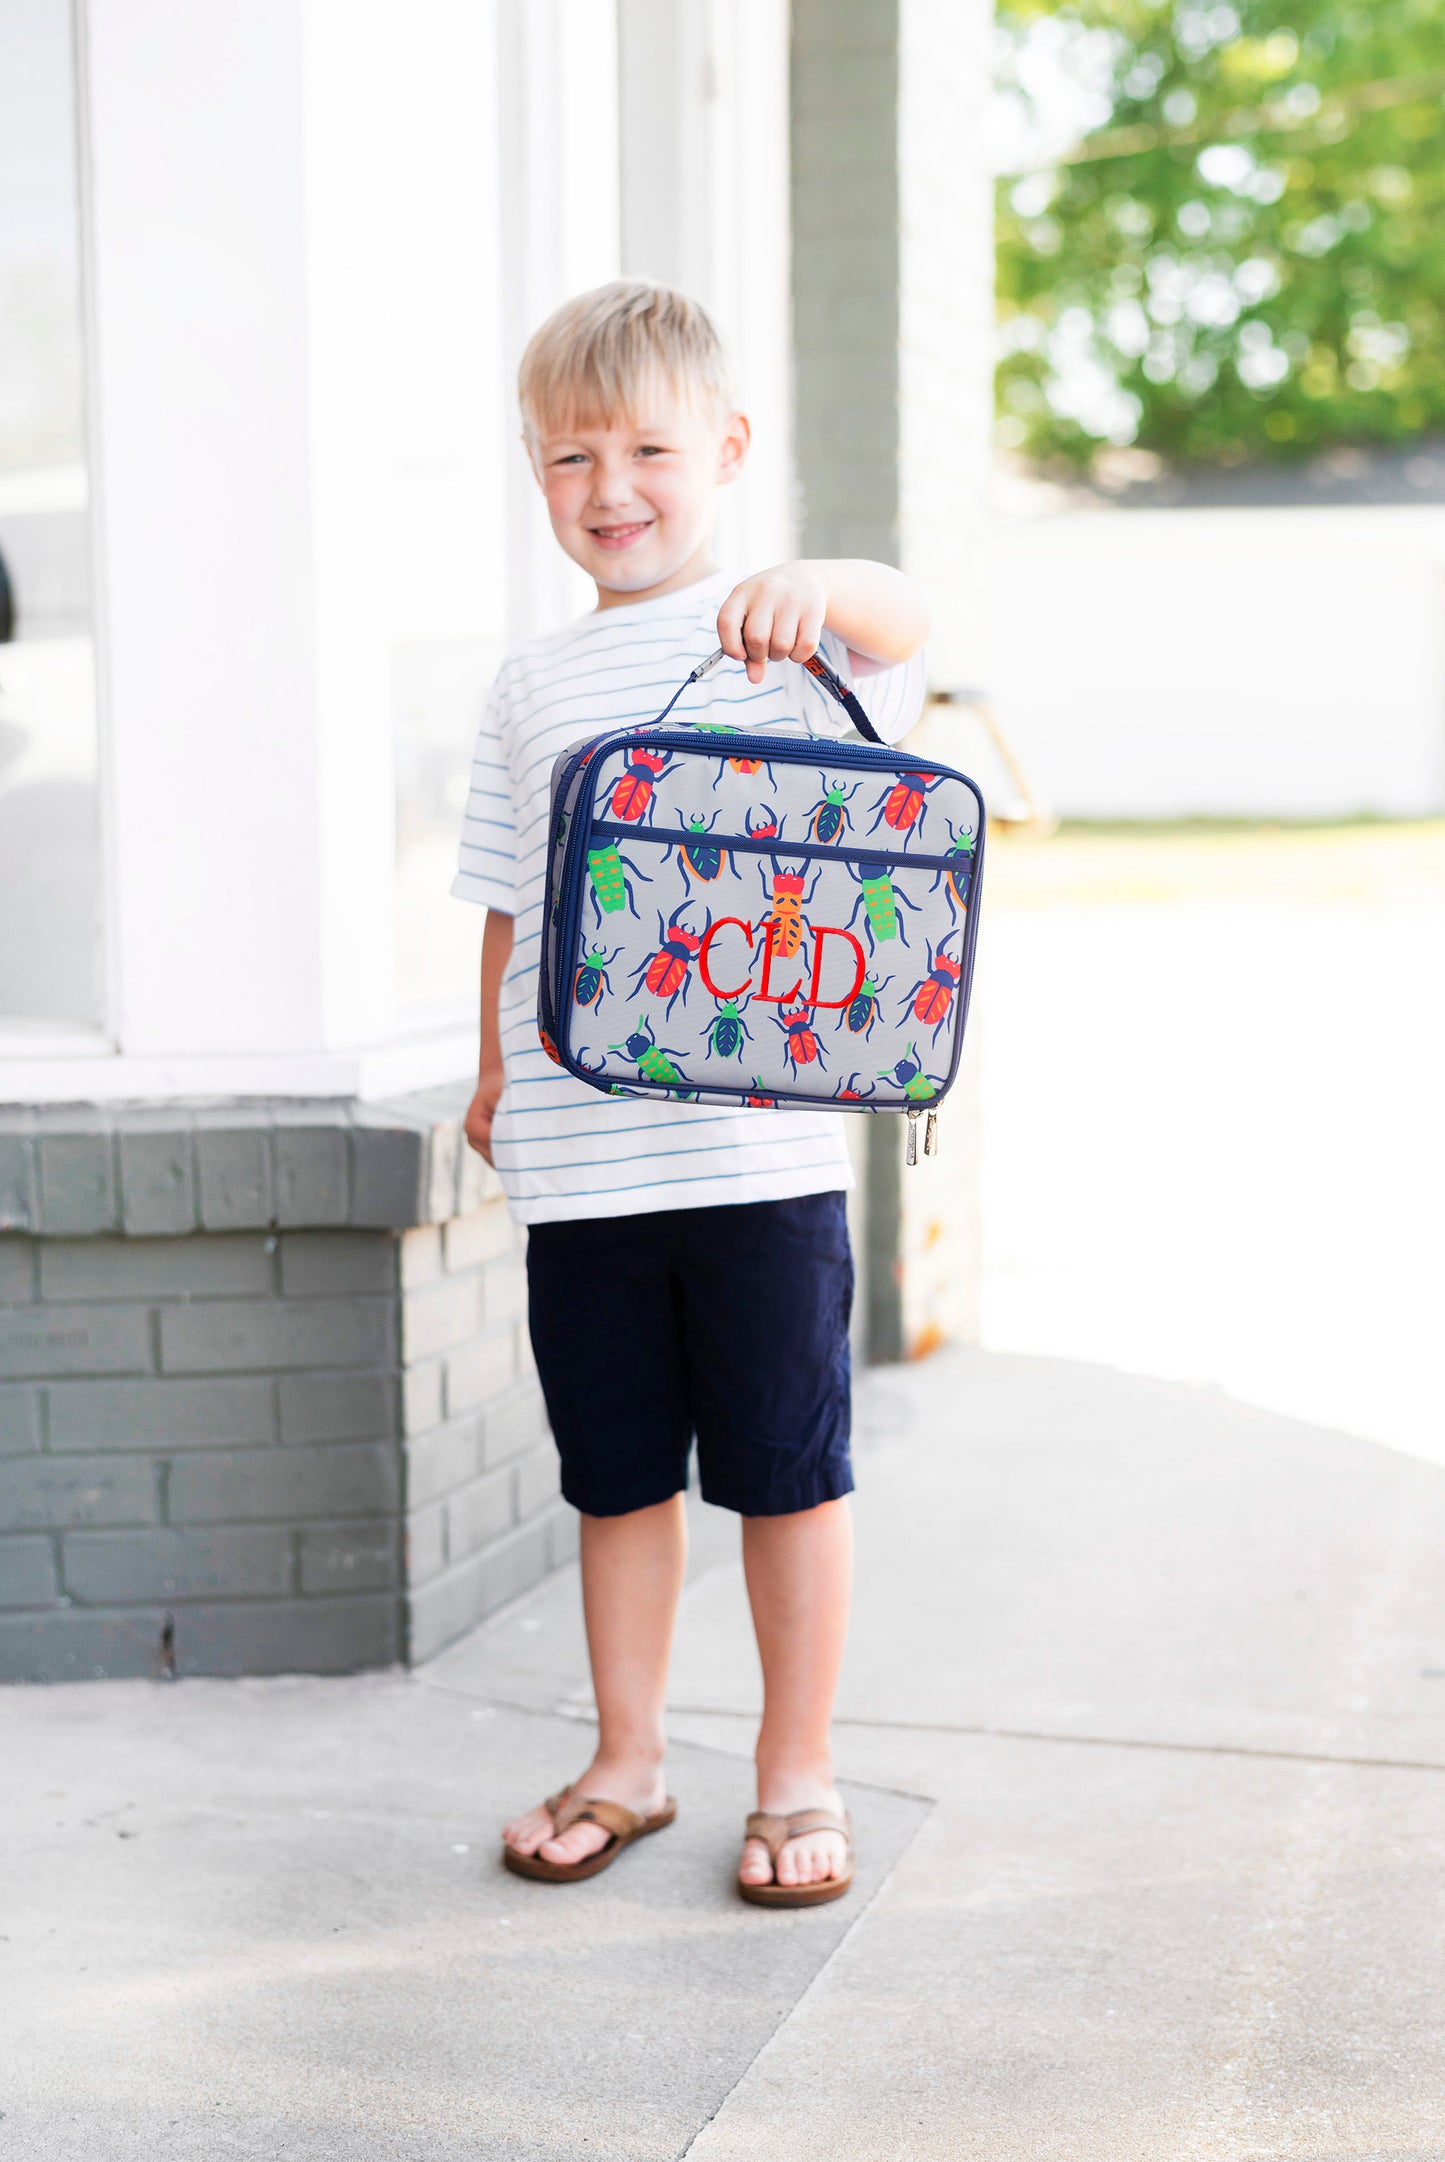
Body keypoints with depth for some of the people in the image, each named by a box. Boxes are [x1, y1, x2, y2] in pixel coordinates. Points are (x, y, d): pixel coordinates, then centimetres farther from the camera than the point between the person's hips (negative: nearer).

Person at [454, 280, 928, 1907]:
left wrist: (816, 589, -43)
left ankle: (799, 1779, 20)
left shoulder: (788, 633, -1)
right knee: (618, 1477, 14)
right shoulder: (530, 685, 12)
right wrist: (497, 1071, 15)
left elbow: (900, 624, -23)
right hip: (577, 1159, 4)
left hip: (761, 1143, -4)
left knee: (786, 1475, 5)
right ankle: (625, 1766, 29)